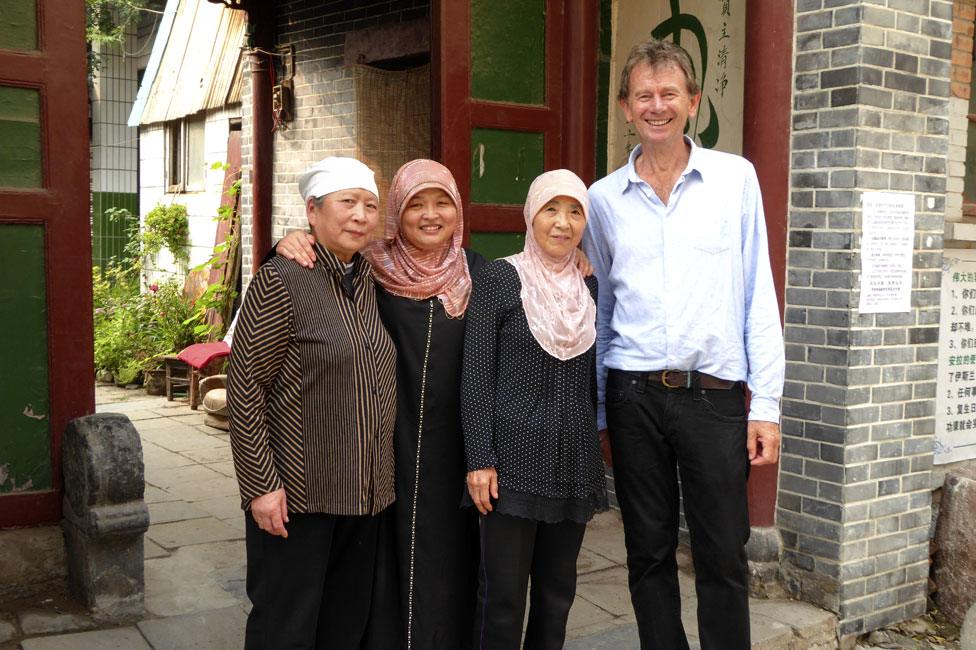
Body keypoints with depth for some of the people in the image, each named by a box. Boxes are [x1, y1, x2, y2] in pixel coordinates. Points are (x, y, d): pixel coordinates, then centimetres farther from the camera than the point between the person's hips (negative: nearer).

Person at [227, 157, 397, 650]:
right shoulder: (281, 280, -12)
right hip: (298, 494, -6)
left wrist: (378, 478, 12)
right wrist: (261, 484, -16)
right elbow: (245, 386, -14)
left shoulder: (366, 281, 9)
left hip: (362, 493, 7)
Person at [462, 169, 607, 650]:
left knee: (558, 592, 13)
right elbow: (476, 375, -8)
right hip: (514, 458, -5)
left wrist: (594, 465, 13)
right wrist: (479, 460, -13)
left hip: (574, 461, 5)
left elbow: (592, 379, 15)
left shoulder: (590, 288, 10)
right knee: (503, 596, -1)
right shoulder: (500, 278, -5)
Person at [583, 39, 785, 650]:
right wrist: (593, 413, 11)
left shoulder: (736, 178, 2)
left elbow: (758, 296, 1)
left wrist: (766, 404, -4)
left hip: (715, 393, -1)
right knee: (649, 552, 11)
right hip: (634, 394, 2)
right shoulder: (604, 198, 7)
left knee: (723, 555, 4)